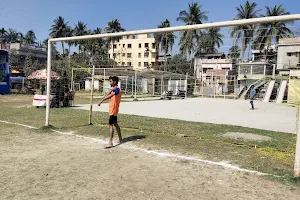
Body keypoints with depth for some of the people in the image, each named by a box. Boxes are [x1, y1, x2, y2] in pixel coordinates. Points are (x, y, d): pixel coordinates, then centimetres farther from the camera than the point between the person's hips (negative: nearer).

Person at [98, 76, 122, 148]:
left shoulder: (117, 89, -16)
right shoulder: (113, 89, 16)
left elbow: (109, 96, -33)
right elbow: (107, 96, 8)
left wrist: (101, 101, -40)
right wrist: (110, 90, -9)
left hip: (113, 110, -10)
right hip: (112, 110, 10)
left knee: (111, 125, -11)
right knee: (115, 124, 17)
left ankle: (110, 143, -10)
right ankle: (120, 139, 29)